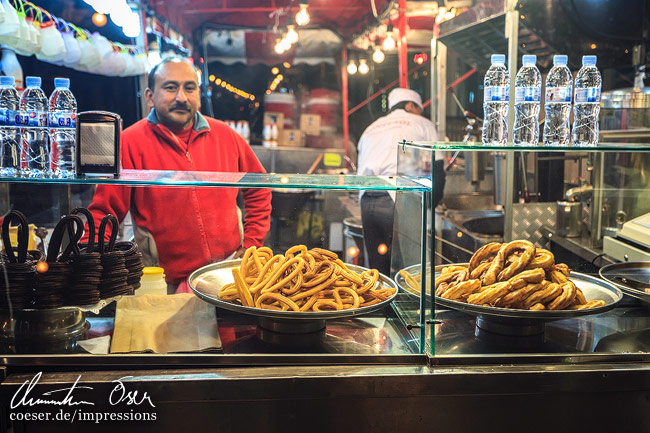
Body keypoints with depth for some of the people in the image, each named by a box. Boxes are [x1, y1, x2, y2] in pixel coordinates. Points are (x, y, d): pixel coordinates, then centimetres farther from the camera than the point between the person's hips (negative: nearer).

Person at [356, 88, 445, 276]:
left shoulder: (370, 130, 30)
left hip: (367, 204, 6)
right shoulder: (422, 124, 14)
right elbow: (436, 170, 5)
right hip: (399, 202, -5)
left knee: (377, 269, 12)